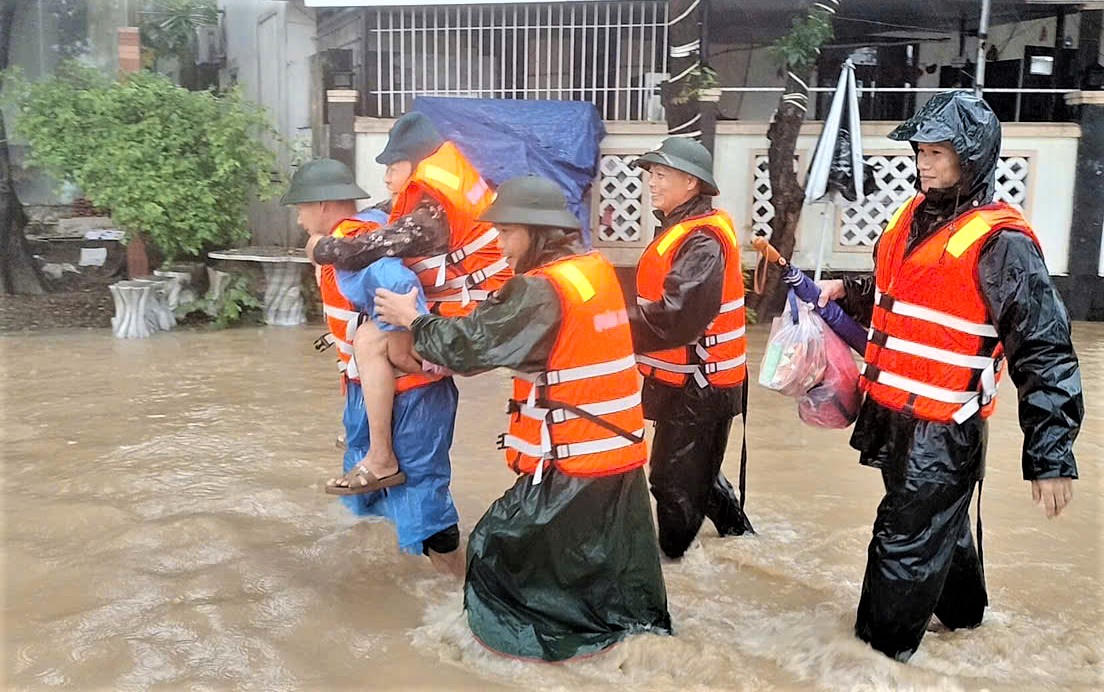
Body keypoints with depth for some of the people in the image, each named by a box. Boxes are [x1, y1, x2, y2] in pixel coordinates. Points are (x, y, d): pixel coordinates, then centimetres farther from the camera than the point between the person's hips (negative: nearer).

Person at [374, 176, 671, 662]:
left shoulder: (544, 290, -20)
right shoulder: (594, 270, 7)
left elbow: (475, 343, -16)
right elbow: (501, 328, 11)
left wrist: (413, 320, 0)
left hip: (573, 461, -8)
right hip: (619, 452, 9)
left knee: (497, 549, 8)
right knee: (613, 565, 19)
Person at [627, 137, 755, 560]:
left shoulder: (703, 239, -22)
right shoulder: (683, 228, 12)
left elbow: (677, 317, -31)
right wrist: (625, 320, 2)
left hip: (696, 384, -10)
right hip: (688, 379, 10)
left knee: (675, 481, 2)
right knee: (696, 473, 23)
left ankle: (673, 558, 18)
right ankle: (739, 535, 40)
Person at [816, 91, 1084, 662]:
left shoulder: (1001, 242, -18)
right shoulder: (912, 218, 7)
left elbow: (1044, 354, -18)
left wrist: (1050, 455, -21)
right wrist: (845, 292, 5)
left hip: (942, 431, -8)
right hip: (891, 415, 8)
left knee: (906, 544, 3)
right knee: (939, 524, 26)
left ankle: (879, 652, 19)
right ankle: (962, 609, 49)